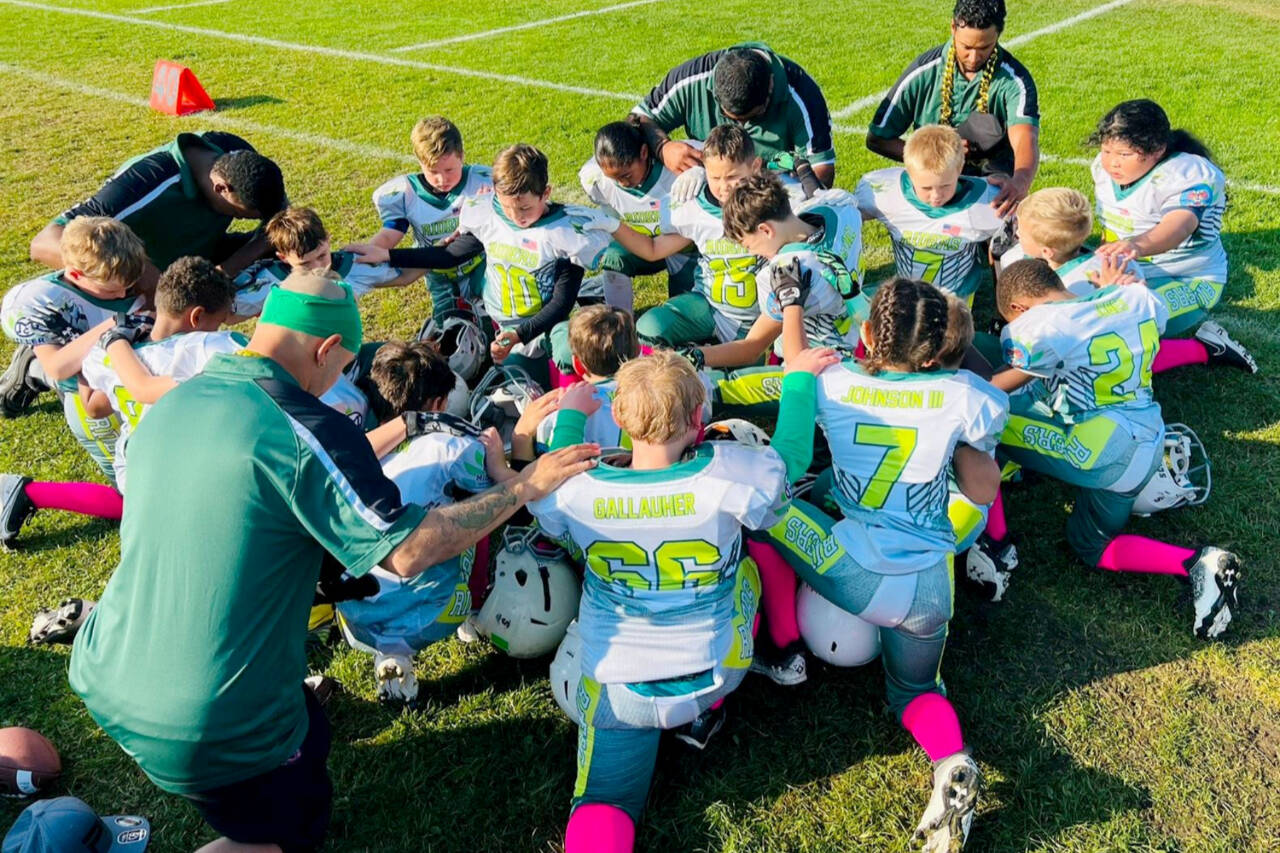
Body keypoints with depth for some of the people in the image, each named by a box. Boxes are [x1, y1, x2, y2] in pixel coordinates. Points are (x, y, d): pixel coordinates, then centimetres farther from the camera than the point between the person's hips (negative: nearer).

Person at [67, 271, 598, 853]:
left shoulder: (170, 404, 2)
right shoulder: (306, 432, -23)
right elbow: (408, 551, -23)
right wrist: (525, 486, -12)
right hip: (206, 731, -8)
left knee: (307, 733, 30)